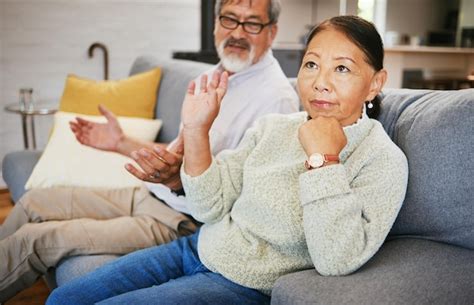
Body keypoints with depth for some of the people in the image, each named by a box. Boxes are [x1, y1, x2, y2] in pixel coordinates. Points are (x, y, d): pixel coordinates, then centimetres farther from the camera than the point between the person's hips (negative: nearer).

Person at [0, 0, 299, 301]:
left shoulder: (276, 96, -18)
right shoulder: (213, 75, 10)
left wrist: (181, 180, -38)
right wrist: (122, 143, 20)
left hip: (181, 223, -8)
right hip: (149, 197, 9)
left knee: (33, 239, -9)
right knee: (34, 202, 10)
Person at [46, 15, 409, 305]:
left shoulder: (383, 161, -15)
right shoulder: (273, 126, 1)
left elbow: (338, 261, -27)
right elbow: (212, 207, 0)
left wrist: (322, 158, -28)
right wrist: (196, 130, -12)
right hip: (199, 248, 6)